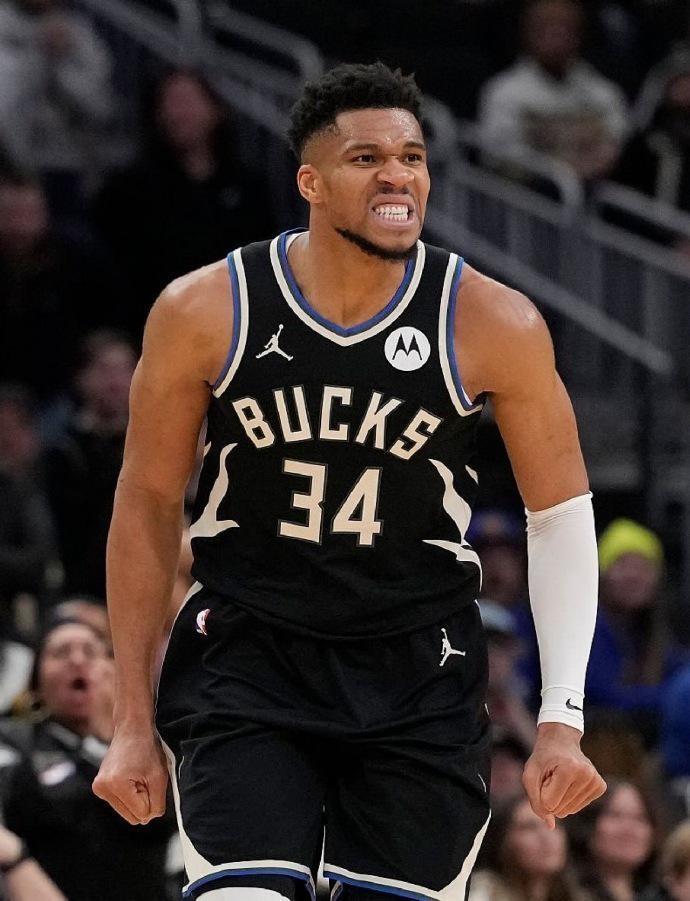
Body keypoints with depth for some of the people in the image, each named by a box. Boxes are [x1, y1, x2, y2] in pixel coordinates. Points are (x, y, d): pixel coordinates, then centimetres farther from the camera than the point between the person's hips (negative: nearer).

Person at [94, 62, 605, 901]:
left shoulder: (494, 326, -9)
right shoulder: (205, 312, -9)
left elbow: (561, 515, 1)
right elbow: (148, 503, 2)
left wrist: (562, 720, -5)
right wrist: (133, 721, 2)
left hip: (418, 676, 1)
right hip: (244, 659, -1)